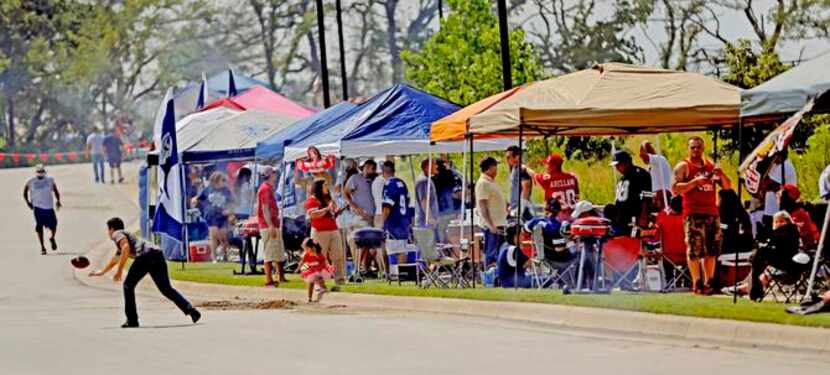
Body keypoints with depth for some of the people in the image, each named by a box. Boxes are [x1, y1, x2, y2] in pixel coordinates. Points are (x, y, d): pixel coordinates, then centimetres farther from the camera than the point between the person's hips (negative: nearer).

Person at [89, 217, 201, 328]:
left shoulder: (117, 234, 15)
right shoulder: (126, 234, 42)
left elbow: (126, 247, -9)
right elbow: (114, 260, 57)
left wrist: (119, 270, -9)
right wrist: (102, 272, 71)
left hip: (146, 254, -8)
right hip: (158, 253, 8)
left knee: (128, 285, 8)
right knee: (166, 289, 5)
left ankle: (132, 320, 6)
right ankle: (190, 309, -13)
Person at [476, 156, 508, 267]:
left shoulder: (492, 182, 17)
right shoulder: (482, 183, -12)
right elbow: (483, 206, -19)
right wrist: (491, 225, -24)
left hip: (500, 224, 10)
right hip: (493, 226, -10)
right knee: (492, 255, -9)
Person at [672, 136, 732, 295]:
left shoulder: (711, 166, 16)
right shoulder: (683, 167, 0)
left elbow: (727, 186, 16)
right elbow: (675, 189, -11)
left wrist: (721, 175, -5)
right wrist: (695, 181, -20)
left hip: (712, 213, 6)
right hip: (693, 214, -6)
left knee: (712, 251, 6)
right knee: (694, 250, -8)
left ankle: (708, 282, 11)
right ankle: (696, 284, -5)